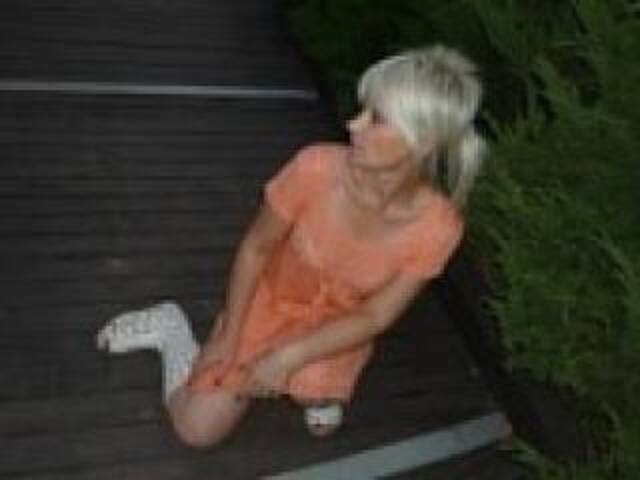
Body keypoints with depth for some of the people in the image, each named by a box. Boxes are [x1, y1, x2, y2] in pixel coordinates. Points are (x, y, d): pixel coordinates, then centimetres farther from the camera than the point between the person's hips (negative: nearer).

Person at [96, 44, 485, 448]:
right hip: (272, 300, -1)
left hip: (339, 324, 2)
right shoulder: (316, 168, -32)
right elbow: (256, 248, -14)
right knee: (197, 429, -5)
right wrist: (228, 335, -10)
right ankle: (170, 326, 19)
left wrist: (287, 357, -22)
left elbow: (374, 318, -17)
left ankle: (323, 384, 12)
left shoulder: (438, 225, -29)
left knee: (320, 414, -21)